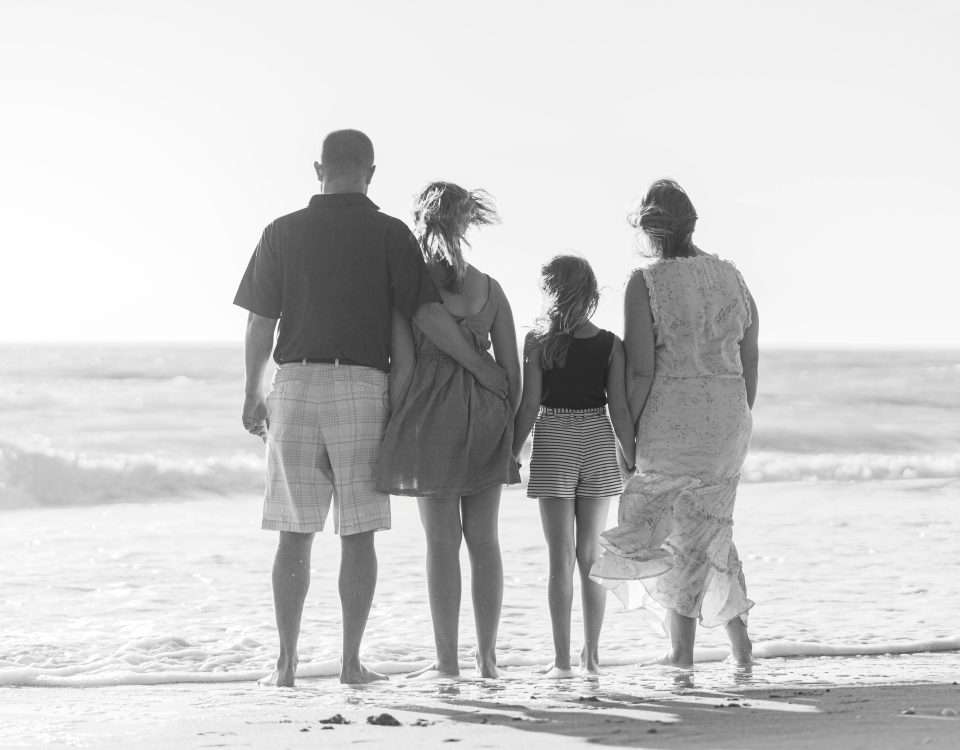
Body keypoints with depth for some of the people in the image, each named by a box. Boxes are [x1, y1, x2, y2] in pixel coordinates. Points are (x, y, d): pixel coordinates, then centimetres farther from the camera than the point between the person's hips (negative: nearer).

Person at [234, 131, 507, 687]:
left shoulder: (284, 233, 4)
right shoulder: (389, 234, -1)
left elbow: (260, 322, 4)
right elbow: (427, 312, -8)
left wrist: (253, 395, 14)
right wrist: (480, 365, 1)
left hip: (296, 384, 1)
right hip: (363, 386, -1)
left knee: (295, 534, 6)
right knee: (358, 533, 4)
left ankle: (287, 663, 5)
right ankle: (352, 662, 4)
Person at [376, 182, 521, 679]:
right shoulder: (489, 288, 6)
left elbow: (403, 366, -9)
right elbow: (512, 367, 6)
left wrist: (392, 429, -2)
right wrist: (509, 428, 14)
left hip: (430, 414, -3)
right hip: (485, 414, 3)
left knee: (441, 540, 0)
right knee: (483, 539, 10)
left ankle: (447, 660, 1)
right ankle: (487, 657, 12)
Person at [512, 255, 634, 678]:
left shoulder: (537, 342, -7)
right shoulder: (610, 345, -2)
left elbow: (529, 405, -8)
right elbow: (619, 408, -4)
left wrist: (511, 455, 0)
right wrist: (634, 461, 3)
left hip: (553, 445, -2)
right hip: (598, 444, 2)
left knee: (561, 557, 0)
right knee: (590, 555, 11)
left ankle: (562, 658, -4)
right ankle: (591, 655, 12)